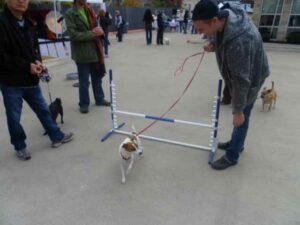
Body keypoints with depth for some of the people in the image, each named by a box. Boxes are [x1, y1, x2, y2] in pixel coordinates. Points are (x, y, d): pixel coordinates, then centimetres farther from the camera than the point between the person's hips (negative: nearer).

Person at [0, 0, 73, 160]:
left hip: (30, 79, 7)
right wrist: (27, 66, -20)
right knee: (14, 117, 9)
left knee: (43, 110, 17)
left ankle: (57, 137, 32)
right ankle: (20, 147, 29)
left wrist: (37, 62, -4)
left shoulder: (28, 24, 8)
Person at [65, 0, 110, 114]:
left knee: (97, 78, 16)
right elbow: (73, 35, -16)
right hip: (82, 53, -6)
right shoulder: (70, 13, -9)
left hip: (95, 50, 6)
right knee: (84, 81, 3)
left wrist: (99, 31, -5)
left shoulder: (89, 10, 11)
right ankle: (84, 104, 19)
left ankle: (99, 99, 32)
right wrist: (92, 33, -17)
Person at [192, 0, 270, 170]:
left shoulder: (238, 42, -42)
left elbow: (241, 80, -34)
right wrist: (213, 45, -13)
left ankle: (232, 156, 20)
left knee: (242, 117, 4)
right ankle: (236, 143, 40)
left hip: (251, 77, -8)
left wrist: (238, 111, -25)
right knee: (240, 114, 21)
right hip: (238, 73, 9)